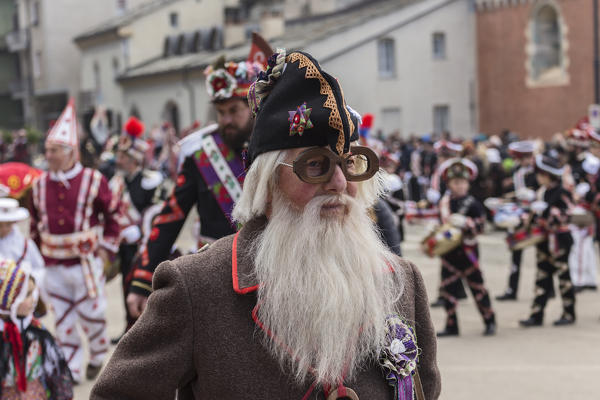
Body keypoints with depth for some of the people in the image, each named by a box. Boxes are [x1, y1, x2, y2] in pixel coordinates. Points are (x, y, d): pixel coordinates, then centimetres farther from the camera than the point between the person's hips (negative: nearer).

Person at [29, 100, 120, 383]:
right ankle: (71, 370, 18)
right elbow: (35, 223, 13)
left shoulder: (94, 181, -8)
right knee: (63, 320, 8)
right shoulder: (40, 185, 3)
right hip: (52, 266, 4)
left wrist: (106, 249, -6)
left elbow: (113, 217, -1)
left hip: (86, 263, -3)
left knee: (91, 315, 6)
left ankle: (98, 357, 30)